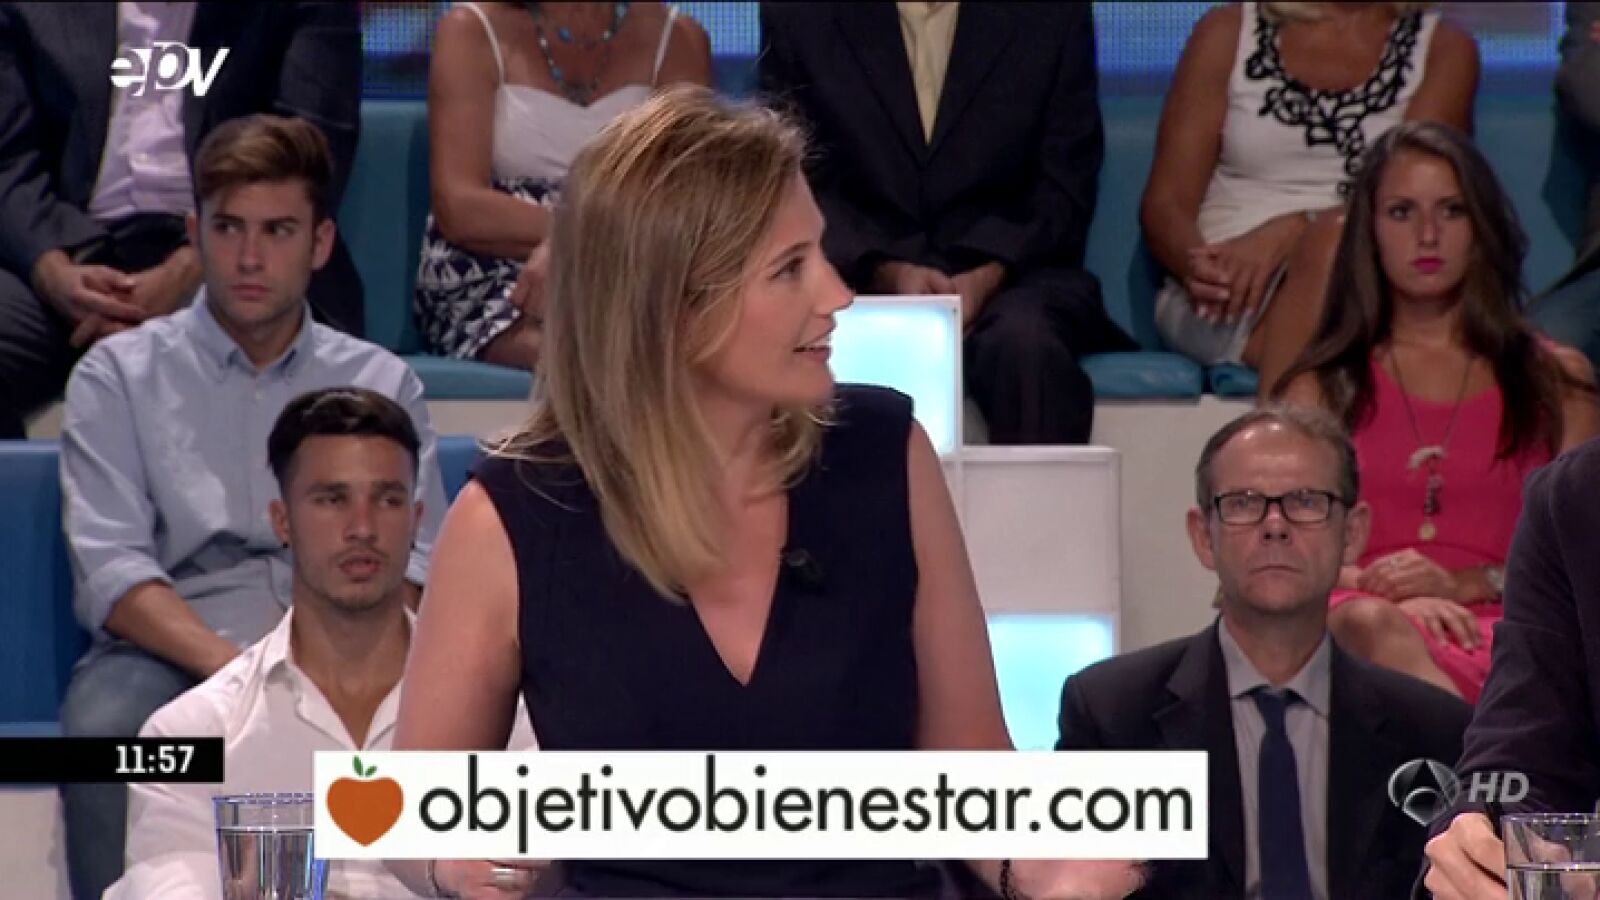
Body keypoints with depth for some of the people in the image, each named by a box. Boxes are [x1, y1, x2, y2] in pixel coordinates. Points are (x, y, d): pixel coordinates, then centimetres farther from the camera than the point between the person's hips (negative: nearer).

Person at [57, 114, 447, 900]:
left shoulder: (381, 384, 19)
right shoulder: (120, 375, 13)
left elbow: (417, 565, 9)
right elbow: (109, 569, 0)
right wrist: (234, 671, -18)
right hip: (171, 652, -1)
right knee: (105, 728, -36)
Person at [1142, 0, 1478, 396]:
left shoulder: (1445, 51, 9)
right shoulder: (1227, 33, 10)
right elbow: (1165, 205, 5)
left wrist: (1291, 233, -23)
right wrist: (1195, 265, -18)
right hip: (1229, 294, 0)